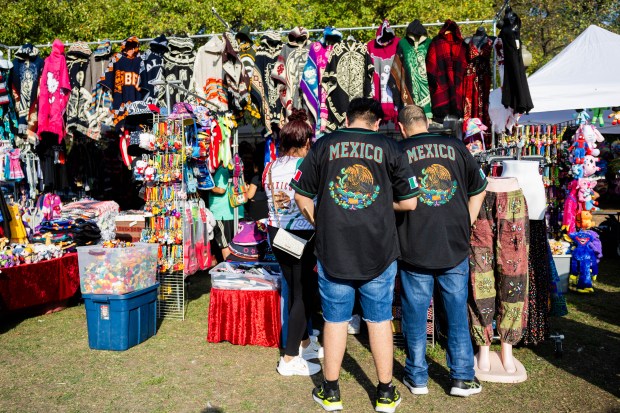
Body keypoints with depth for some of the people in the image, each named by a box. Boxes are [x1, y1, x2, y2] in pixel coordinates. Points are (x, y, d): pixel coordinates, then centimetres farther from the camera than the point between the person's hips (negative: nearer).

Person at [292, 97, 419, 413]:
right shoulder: (389, 147, -1)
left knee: (335, 319, 12)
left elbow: (301, 196, 1)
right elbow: (409, 202, 0)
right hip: (379, 250, 0)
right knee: (379, 320, 12)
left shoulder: (324, 145, 0)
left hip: (332, 249, 0)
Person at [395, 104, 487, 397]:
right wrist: (465, 225, 16)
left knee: (415, 314, 10)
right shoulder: (455, 147, 5)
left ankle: (417, 377, 21)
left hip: (415, 249, -2)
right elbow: (479, 189, 13)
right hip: (455, 247, 2)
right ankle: (463, 377, 21)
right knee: (457, 313, 13)